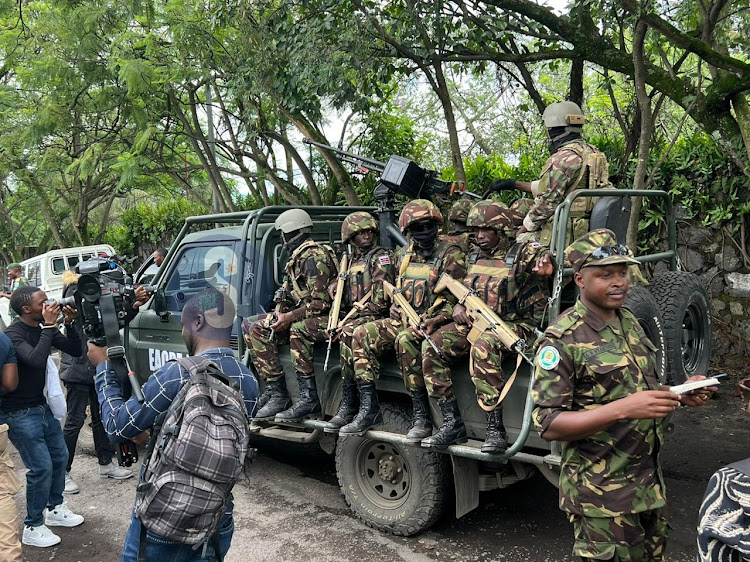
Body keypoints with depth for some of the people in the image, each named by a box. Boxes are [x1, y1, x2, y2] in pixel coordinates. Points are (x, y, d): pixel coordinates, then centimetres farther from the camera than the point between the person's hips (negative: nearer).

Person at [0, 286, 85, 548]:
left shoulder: (44, 328, 1)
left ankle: (54, 509, 35)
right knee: (41, 467, -7)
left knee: (60, 456, 16)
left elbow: (75, 350, 0)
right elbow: (36, 360, -36)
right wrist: (49, 326, -31)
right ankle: (32, 527, 9)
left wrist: (69, 323, -14)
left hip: (41, 406, 8)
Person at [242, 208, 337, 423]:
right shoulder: (297, 257, 15)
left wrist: (290, 317, -24)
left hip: (327, 317, -10)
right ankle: (277, 395, -9)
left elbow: (321, 302, -23)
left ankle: (309, 399, -31)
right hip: (304, 315, 10)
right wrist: (283, 310, 4)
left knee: (299, 329, -40)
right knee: (256, 329, -3)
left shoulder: (314, 257, -16)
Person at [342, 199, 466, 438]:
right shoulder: (404, 255, 14)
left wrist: (437, 320, -29)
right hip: (405, 319, 7)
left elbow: (457, 299, -12)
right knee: (362, 335, -13)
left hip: (433, 322, -7)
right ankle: (368, 407, -13)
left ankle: (421, 414, -27)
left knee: (405, 340, -37)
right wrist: (394, 305, 5)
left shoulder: (450, 255, -6)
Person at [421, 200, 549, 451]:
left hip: (515, 325, -7)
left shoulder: (522, 255, -5)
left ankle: (495, 428, -31)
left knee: (482, 348, -38)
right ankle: (453, 423, -10)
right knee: (431, 347, -14)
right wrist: (458, 306, 5)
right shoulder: (473, 258, 15)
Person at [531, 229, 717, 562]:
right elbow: (548, 425, -22)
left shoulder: (629, 322, 6)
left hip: (650, 482, 8)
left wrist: (681, 395, -3)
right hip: (601, 494, -7)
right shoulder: (563, 339, -18)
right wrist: (622, 409, -31)